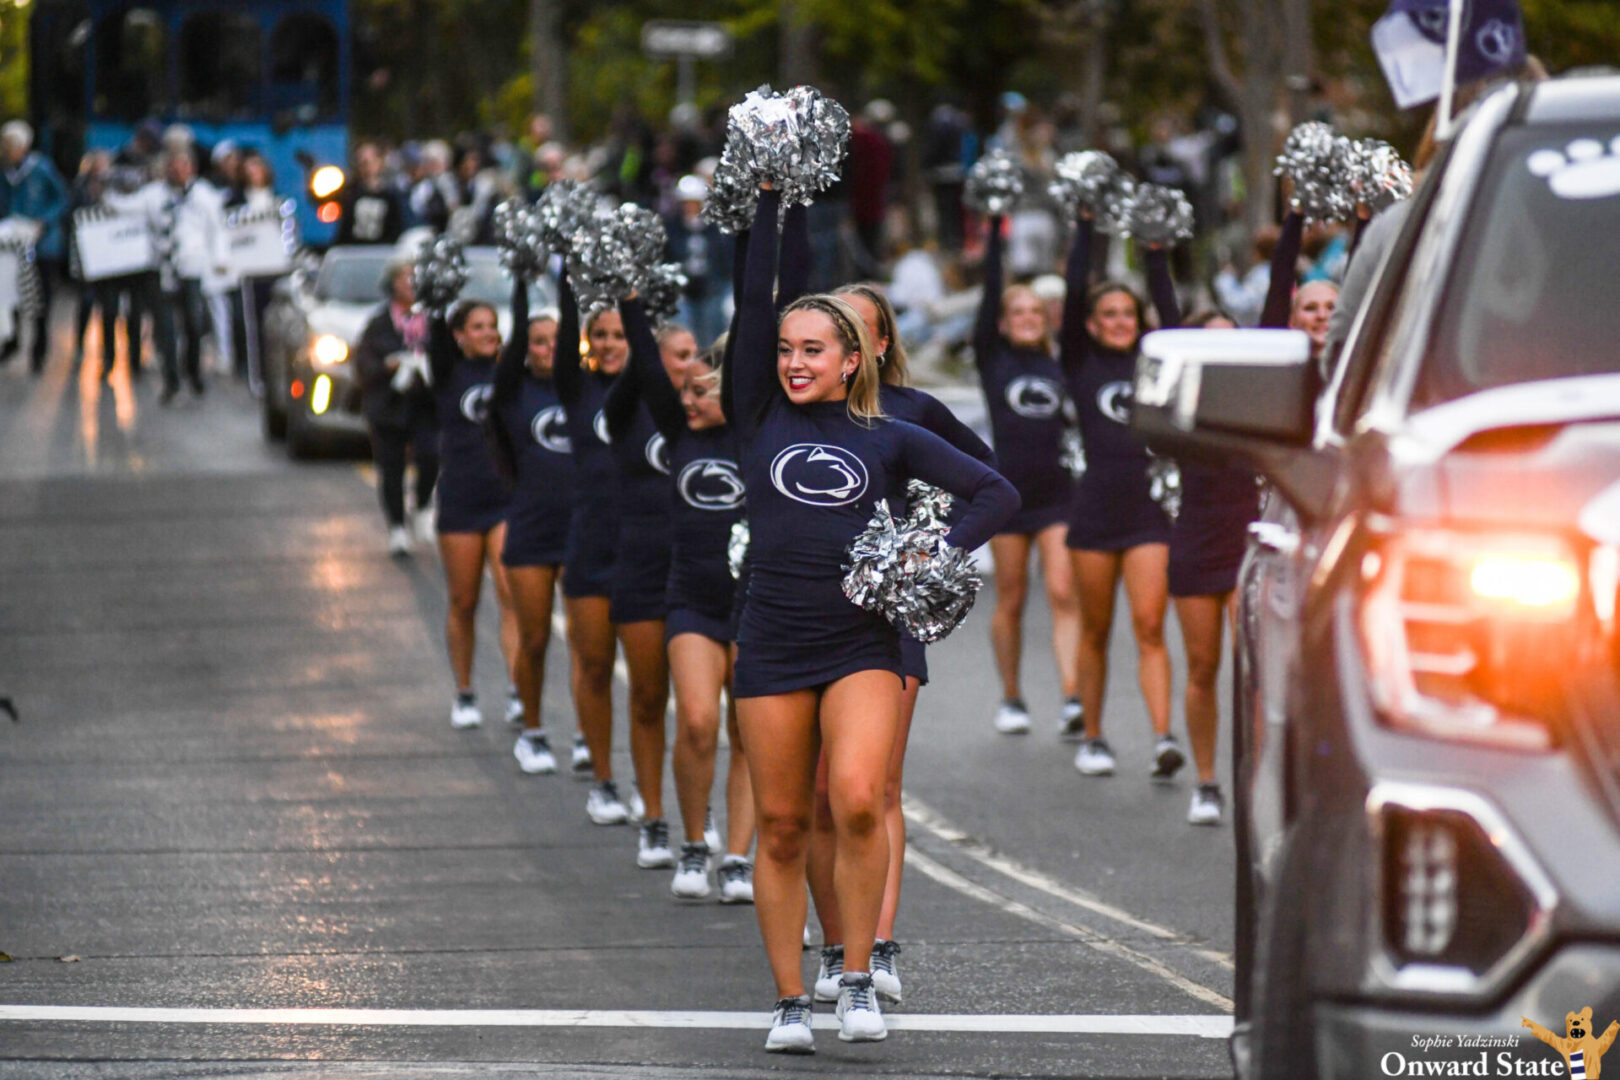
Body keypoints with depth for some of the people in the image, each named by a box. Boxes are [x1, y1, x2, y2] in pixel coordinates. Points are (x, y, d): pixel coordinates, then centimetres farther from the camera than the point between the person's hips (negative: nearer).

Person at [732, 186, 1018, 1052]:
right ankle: (789, 1002, 10)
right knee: (781, 826, 2)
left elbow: (997, 494, 9)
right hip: (773, 646, 2)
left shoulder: (889, 441, 8)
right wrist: (770, 204, 2)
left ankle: (858, 979, -7)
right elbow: (754, 305, 3)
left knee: (857, 801, -20)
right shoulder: (763, 422, 10)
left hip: (862, 645, -2)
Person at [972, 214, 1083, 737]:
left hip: (1056, 492, 1)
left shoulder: (1061, 366, 11)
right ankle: (1011, 699, 18)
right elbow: (990, 294, 0)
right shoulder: (992, 361, 5)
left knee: (1063, 593, -9)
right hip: (1008, 490, -1)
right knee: (1011, 600, 6)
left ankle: (1072, 697, -18)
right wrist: (996, 231, -2)